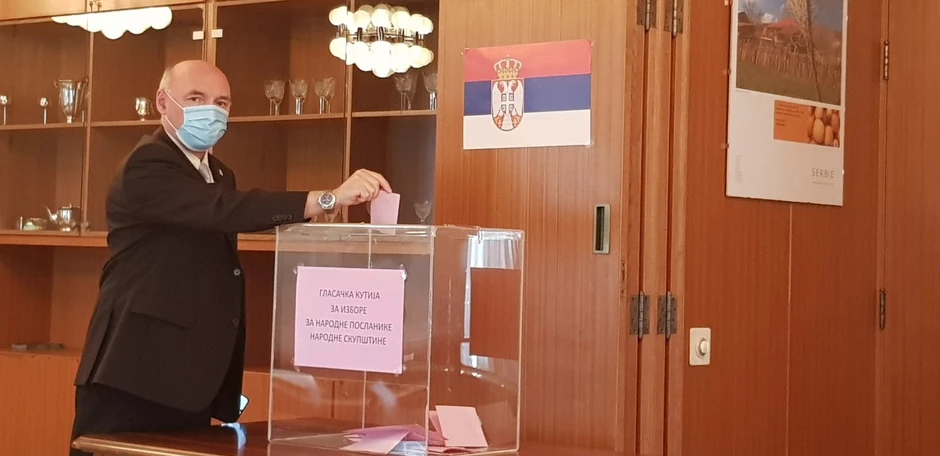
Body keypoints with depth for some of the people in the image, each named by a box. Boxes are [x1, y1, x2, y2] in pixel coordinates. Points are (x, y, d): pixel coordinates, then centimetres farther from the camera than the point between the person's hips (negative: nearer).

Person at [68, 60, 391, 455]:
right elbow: (225, 210, -27)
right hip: (134, 374, -8)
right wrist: (330, 198, -33)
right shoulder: (146, 167, -11)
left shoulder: (219, 173, 17)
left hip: (193, 379, 8)